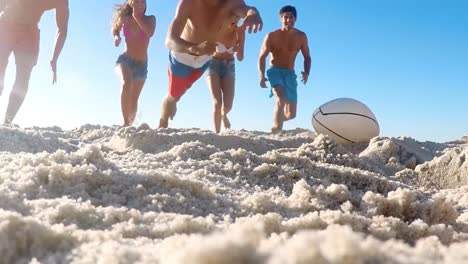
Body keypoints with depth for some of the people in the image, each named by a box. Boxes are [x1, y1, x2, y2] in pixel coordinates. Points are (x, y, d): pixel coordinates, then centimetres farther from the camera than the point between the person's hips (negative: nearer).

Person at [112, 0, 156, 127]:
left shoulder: (150, 19, -2)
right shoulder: (125, 18, 1)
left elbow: (150, 33, -24)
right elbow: (115, 30, 20)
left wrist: (137, 16, -20)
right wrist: (117, 37, -2)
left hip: (141, 64, 2)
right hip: (125, 59, -1)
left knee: (134, 99, 7)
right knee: (126, 83, -33)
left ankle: (130, 123, 27)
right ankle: (126, 122, -35)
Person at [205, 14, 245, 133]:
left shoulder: (240, 32, -10)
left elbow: (240, 58, -7)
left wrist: (238, 50, -30)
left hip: (229, 67, 3)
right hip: (213, 65, -2)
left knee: (228, 105, -8)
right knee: (217, 102, -20)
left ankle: (223, 115, 30)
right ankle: (217, 134, -11)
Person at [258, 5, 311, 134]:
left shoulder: (301, 37, 2)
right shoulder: (271, 36, -6)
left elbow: (307, 57, 11)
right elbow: (262, 57, -2)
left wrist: (307, 72, -9)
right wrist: (262, 75, -18)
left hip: (290, 74, 4)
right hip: (275, 71, -3)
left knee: (291, 114, 5)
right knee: (281, 99, -34)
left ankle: (277, 120, 39)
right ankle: (276, 131, -33)